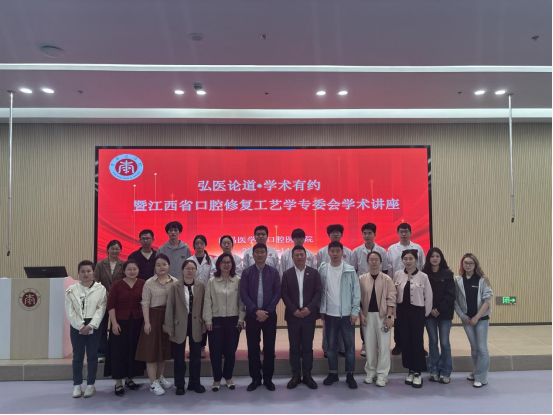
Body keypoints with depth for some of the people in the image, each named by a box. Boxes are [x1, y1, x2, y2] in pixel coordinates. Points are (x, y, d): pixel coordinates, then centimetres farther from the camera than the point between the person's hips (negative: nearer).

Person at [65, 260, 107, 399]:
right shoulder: (71, 290, 1)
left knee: (92, 355, 7)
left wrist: (90, 325, -15)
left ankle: (91, 384, 17)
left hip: (94, 326, -1)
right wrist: (81, 326, -12)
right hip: (77, 326, 1)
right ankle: (77, 385, 19)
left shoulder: (101, 289, -2)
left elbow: (101, 309, -7)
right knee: (78, 356, 8)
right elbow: (70, 311, -4)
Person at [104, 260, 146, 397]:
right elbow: (111, 305, -5)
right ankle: (118, 383, 16)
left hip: (138, 322, 2)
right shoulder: (117, 285, -6)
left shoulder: (143, 284, -2)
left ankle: (130, 379, 28)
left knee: (135, 351, 11)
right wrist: (114, 323, -11)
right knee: (119, 352, 4)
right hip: (121, 322, -2)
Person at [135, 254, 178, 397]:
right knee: (152, 350, 1)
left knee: (164, 348, 14)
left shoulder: (175, 282, 3)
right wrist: (147, 322, -12)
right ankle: (153, 383, 10)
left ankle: (160, 377, 32)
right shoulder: (149, 283, -4)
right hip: (154, 317, -3)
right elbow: (145, 304, -6)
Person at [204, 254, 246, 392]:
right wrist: (208, 320, -6)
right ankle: (217, 379, 20)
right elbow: (207, 302, -2)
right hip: (216, 320, 0)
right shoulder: (212, 281, -1)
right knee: (216, 351, 4)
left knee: (231, 350, 9)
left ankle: (228, 377, 27)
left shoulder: (238, 281, 0)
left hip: (233, 320, 1)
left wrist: (241, 319, -3)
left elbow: (241, 301, 1)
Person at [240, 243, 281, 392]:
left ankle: (268, 378, 18)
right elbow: (243, 294, -4)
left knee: (269, 348, 5)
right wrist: (256, 311, -13)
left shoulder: (274, 272, 2)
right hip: (252, 315, 0)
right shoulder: (247, 272, 1)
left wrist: (267, 311, -11)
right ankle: (255, 378, 18)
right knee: (253, 348, 5)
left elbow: (278, 293, -2)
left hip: (269, 315, 0)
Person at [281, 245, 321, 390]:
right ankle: (295, 375, 15)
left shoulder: (314, 272, 4)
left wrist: (309, 308, -13)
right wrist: (294, 310, -12)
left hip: (309, 315, 0)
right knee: (294, 347, 5)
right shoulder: (287, 274, 4)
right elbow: (284, 294, 0)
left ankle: (307, 375, 15)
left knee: (307, 347, 6)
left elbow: (319, 292, -2)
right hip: (293, 315, 0)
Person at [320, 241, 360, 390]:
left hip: (347, 314, -1)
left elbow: (356, 291, -3)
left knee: (350, 345, 5)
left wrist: (355, 311, -7)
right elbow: (320, 291, 4)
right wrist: (322, 310, 2)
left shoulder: (350, 270, -4)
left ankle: (350, 375, 18)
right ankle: (333, 373, 23)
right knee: (331, 345, 10)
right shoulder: (323, 270, 0)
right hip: (330, 314, 1)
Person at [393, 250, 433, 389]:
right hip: (402, 311, 3)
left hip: (417, 311, -3)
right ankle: (411, 371, 20)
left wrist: (426, 313, -1)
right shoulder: (398, 275, 1)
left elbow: (429, 296, -1)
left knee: (417, 342, -1)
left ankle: (418, 373, 11)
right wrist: (394, 311, 3)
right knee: (405, 341, 8)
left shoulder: (423, 276, -6)